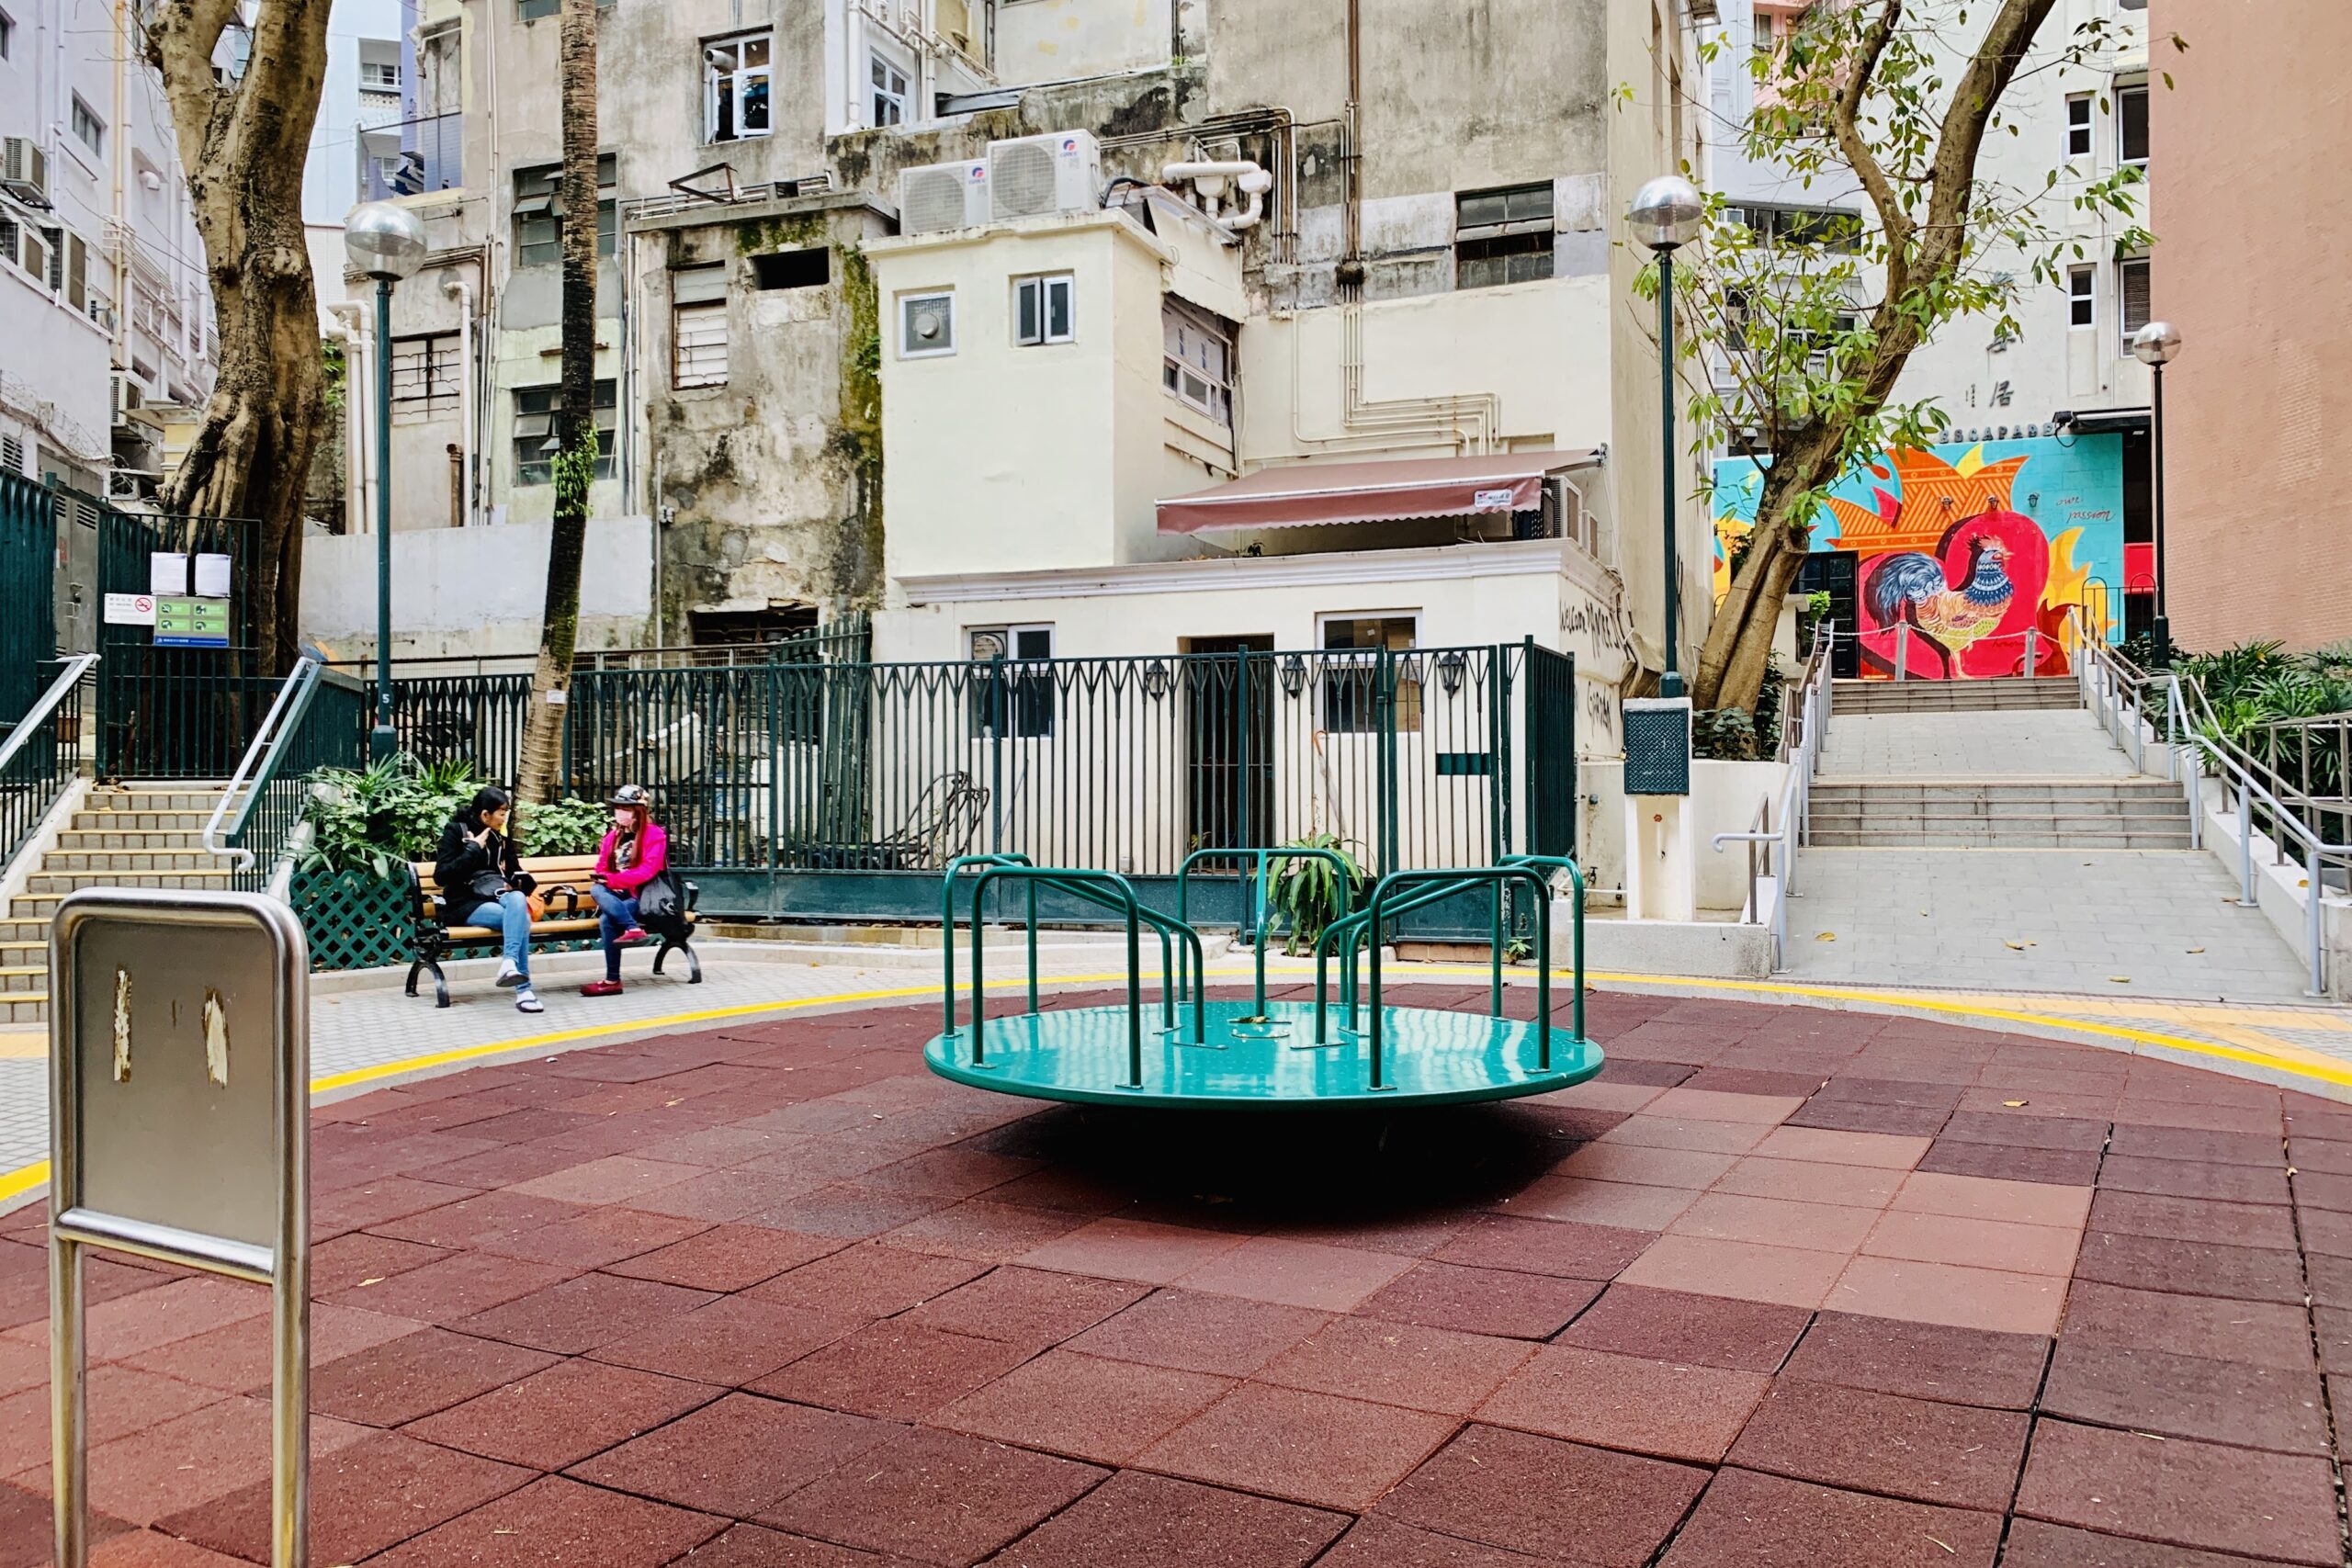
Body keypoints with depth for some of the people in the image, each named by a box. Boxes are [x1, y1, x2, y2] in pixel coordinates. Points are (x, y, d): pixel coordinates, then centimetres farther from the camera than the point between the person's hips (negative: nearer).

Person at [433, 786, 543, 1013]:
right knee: (519, 920, -33)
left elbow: (515, 871, 24)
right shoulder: (456, 831, -1)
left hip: (496, 897, 4)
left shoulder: (502, 836, 15)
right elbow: (441, 876, -11)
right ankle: (523, 990, -41)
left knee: (517, 900, -35)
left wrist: (516, 884, 0)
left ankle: (509, 963, -49)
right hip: (466, 903, -4)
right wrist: (474, 849, -14)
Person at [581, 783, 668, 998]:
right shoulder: (612, 835, 17)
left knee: (606, 920, -30)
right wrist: (600, 880, -11)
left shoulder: (654, 834, -2)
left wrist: (612, 879, -20)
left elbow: (647, 871, -13)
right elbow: (602, 868, 14)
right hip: (615, 895, 5)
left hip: (640, 896, -5)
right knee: (596, 890, -30)